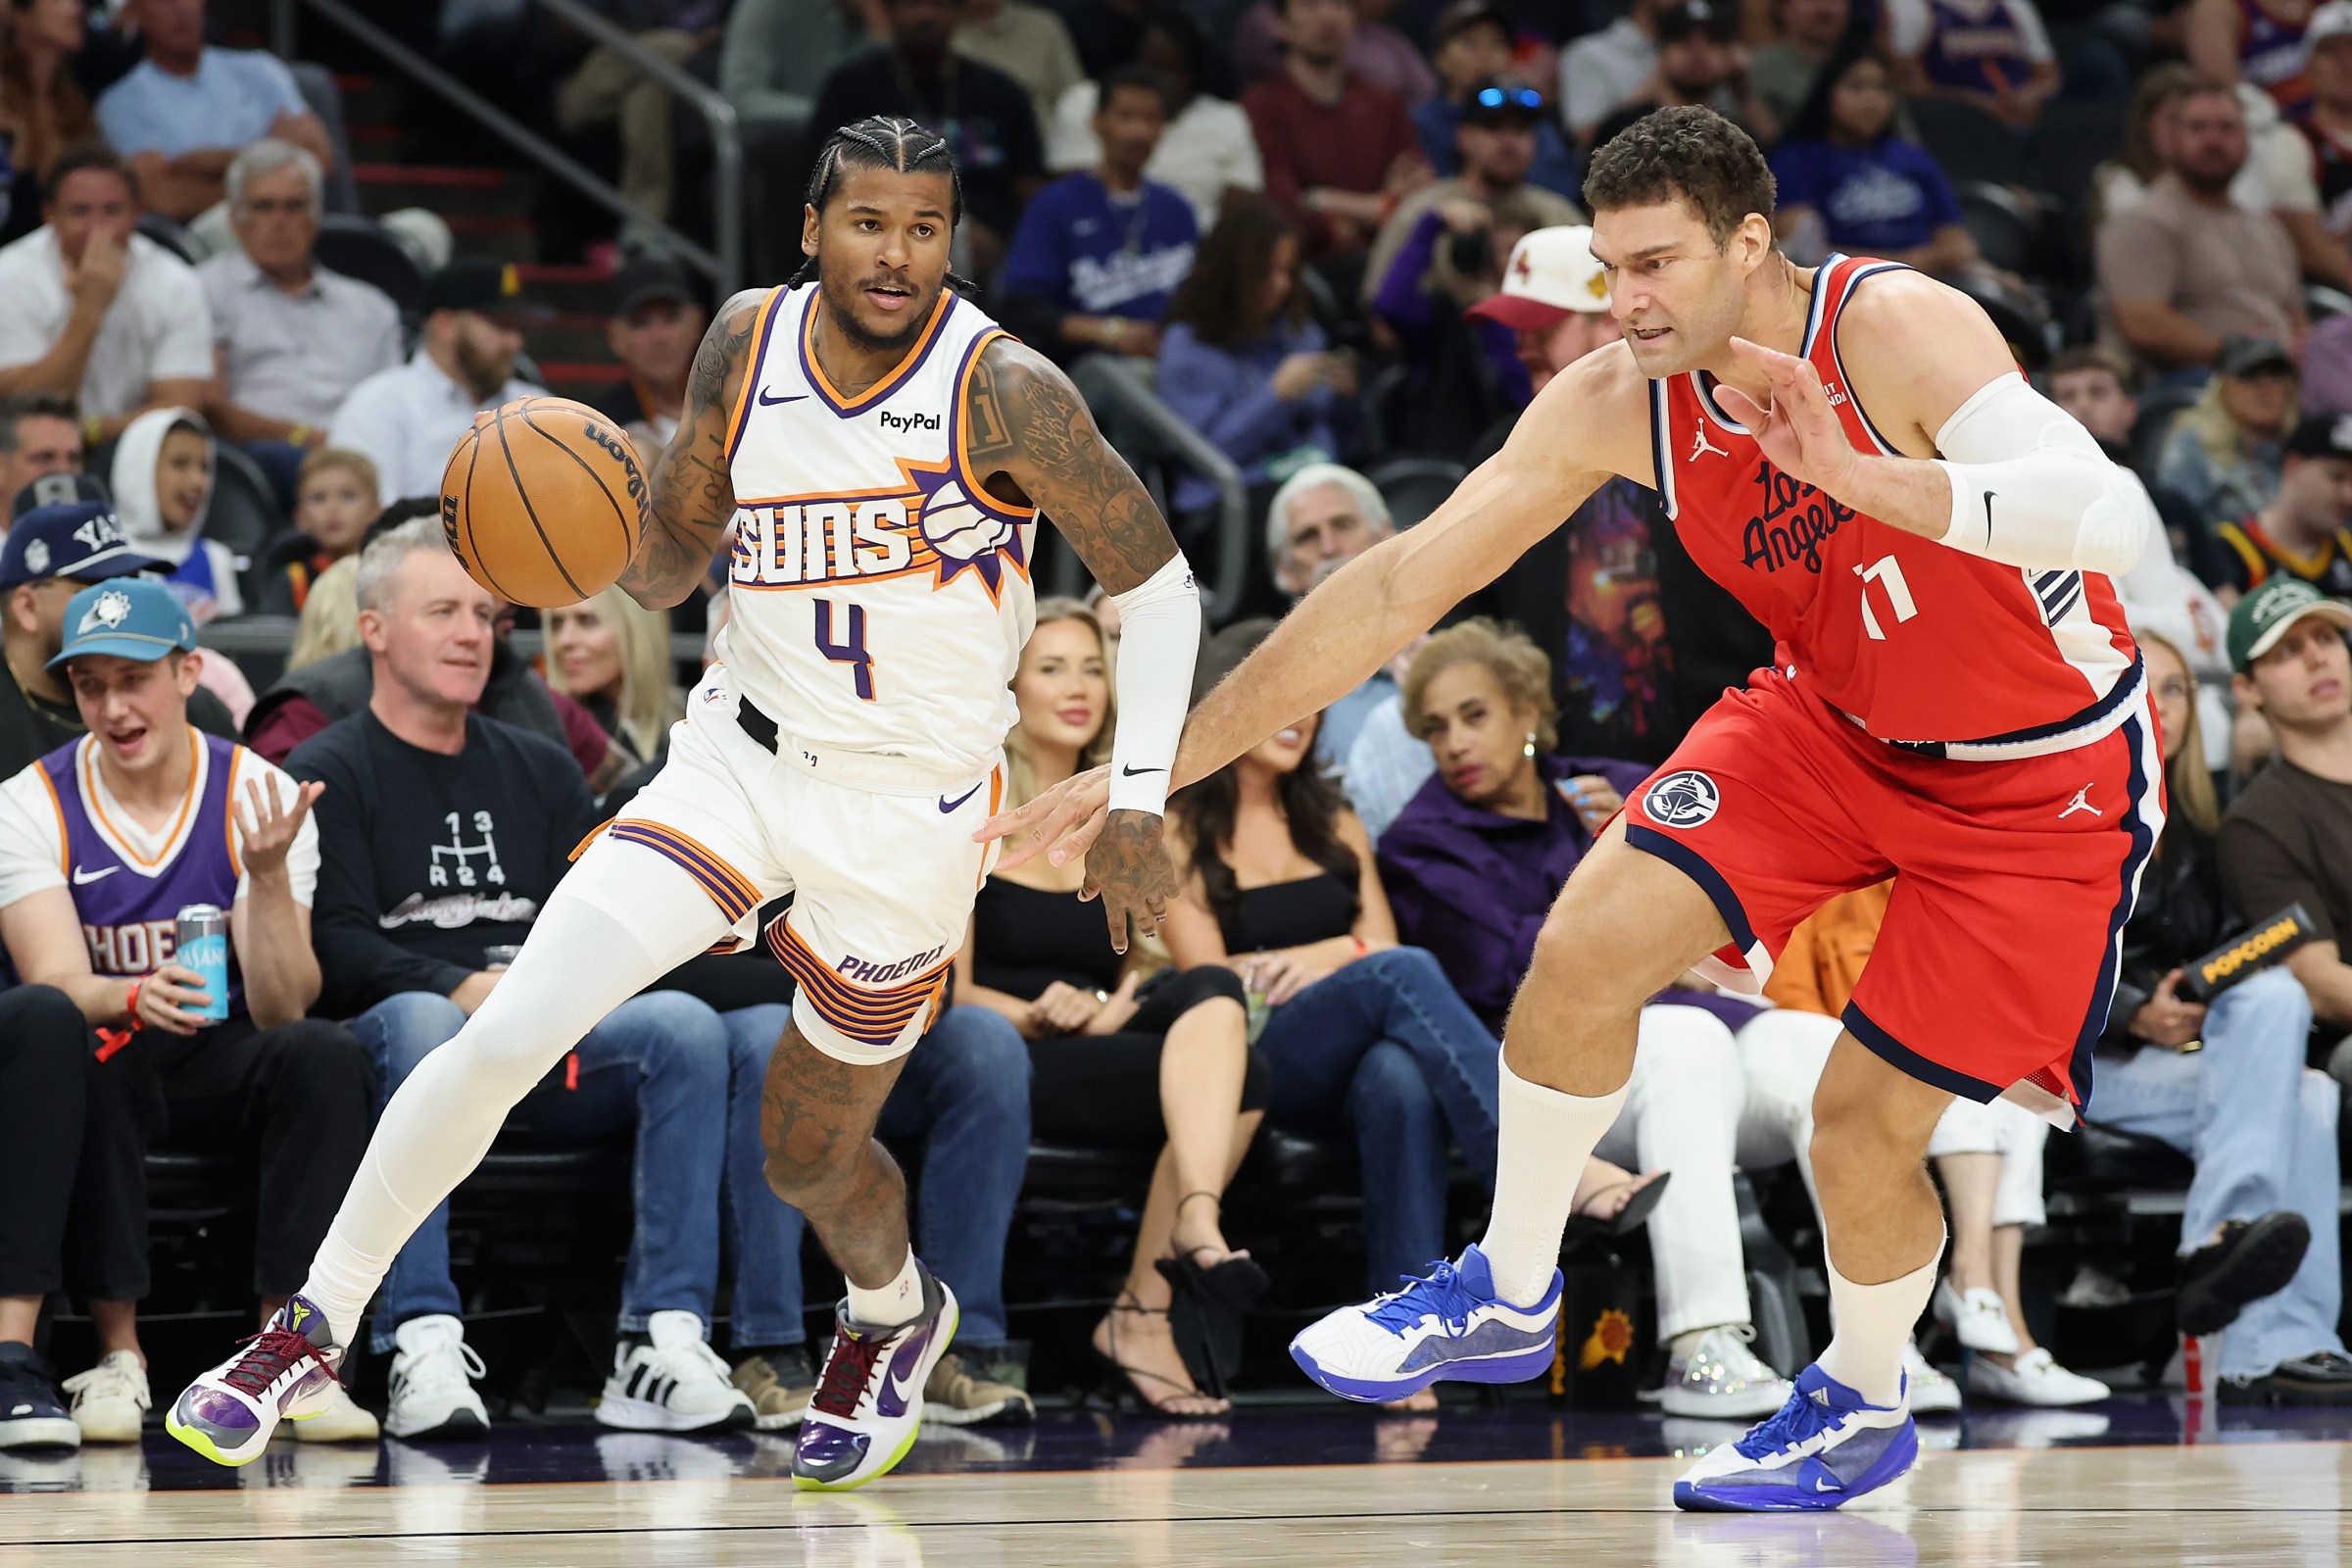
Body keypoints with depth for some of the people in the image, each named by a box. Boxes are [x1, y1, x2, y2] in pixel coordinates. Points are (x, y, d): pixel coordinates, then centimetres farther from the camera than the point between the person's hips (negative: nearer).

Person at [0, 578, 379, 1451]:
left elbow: (283, 1010, -13)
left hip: (220, 1068, 1)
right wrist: (132, 999, -41)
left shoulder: (258, 797, -5)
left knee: (324, 1056, -30)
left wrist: (270, 876, -30)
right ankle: (118, 1350, -29)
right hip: (100, 1075, -1)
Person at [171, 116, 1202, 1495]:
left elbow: (1157, 580, -7)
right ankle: (318, 1329, 1)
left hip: (905, 813, -3)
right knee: (506, 1034, -14)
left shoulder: (1004, 393, -17)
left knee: (808, 1152, 11)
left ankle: (898, 1316, 47)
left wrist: (1141, 805, -12)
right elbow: (674, 562, 9)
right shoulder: (746, 343, -3)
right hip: (738, 761, 3)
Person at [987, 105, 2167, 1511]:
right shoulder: (1617, 407, -14)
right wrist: (1166, 760, -12)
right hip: (1839, 718, 5)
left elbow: (2106, 520, -45)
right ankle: (1511, 1300, 11)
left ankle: (1865, 1407, 25)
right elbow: (1403, 585, -10)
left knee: (1865, 1123, -6)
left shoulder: (1898, 329, -31)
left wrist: (1852, 474, -57)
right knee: (1589, 944, -12)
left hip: (2047, 777, -5)